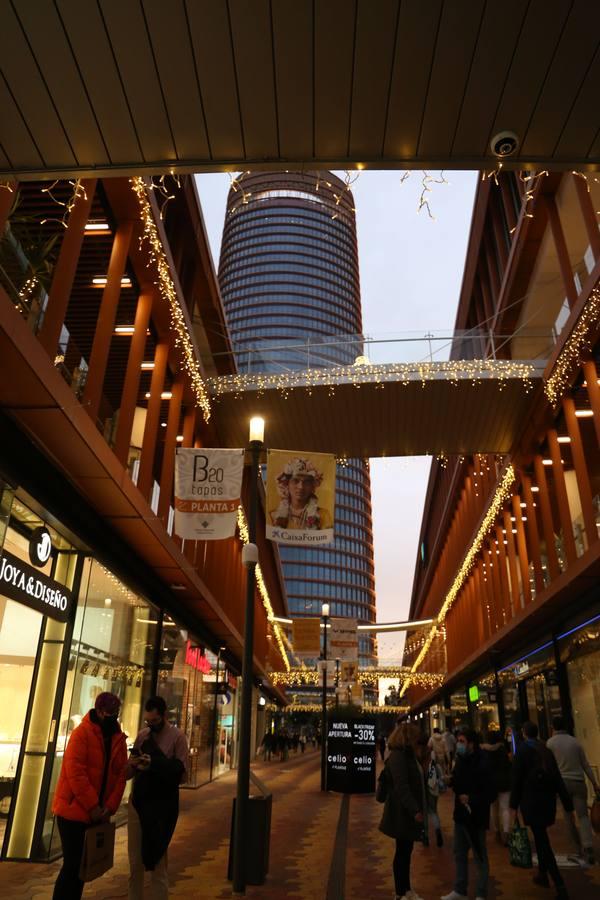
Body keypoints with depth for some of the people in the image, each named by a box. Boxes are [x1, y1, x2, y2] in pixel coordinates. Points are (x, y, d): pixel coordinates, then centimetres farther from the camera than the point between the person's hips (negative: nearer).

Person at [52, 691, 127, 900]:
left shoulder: (118, 738, 3)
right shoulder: (81, 733, -15)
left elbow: (121, 774, 2)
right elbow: (75, 773, -20)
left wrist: (110, 806, -9)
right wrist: (92, 806, -20)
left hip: (97, 813, 6)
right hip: (73, 810, -6)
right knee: (73, 864, -2)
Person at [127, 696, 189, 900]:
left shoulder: (177, 737, -9)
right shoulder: (142, 735, 5)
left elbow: (181, 774, -11)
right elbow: (129, 774, 9)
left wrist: (154, 765, -22)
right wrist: (132, 765, -15)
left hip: (161, 806, -4)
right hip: (138, 802, 5)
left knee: (157, 864, 5)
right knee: (135, 862, 12)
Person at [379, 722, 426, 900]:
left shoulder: (407, 755, 11)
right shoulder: (397, 756, -21)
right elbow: (401, 787, -26)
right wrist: (415, 810, -27)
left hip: (408, 811, 9)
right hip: (402, 812, -9)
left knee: (406, 850, 17)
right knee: (402, 851, 4)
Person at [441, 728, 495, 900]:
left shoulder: (481, 764, -21)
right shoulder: (461, 761, 3)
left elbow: (490, 794, -22)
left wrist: (470, 798, -27)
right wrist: (451, 781, -5)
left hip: (475, 817, -8)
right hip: (461, 815, 8)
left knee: (480, 856, 9)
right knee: (460, 854, 19)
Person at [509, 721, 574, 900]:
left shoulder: (522, 749, -8)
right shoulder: (546, 750, 8)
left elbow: (517, 779, -10)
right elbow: (558, 779, 5)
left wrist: (514, 805, -5)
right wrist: (568, 805, 8)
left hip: (532, 802, -6)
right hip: (548, 801, 6)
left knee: (542, 840, -4)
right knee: (541, 838, 23)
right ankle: (543, 874, 33)